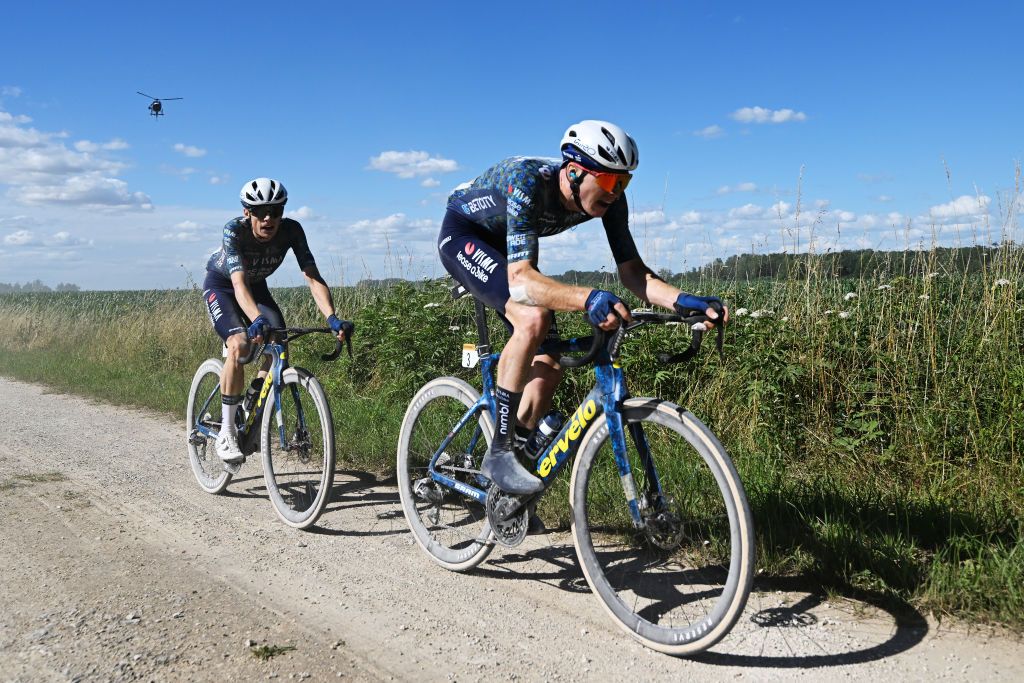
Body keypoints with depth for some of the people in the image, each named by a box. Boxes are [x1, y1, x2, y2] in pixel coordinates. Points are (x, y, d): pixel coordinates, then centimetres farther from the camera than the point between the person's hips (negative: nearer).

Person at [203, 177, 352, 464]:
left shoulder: (291, 230, -27)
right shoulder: (234, 230, -35)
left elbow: (313, 277, -32)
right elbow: (239, 283, -46)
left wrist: (332, 318, -48)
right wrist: (257, 319, -64)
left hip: (257, 286, 4)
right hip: (220, 284, -4)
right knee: (241, 344, -27)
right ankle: (226, 433, -17)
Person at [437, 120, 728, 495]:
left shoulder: (609, 199, -20)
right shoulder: (528, 182, -39)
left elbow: (632, 270, -18)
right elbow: (520, 280, -48)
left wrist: (684, 300, -36)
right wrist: (588, 299, -64)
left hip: (503, 245, 7)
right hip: (462, 235, -7)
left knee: (547, 369, -3)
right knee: (533, 318, -34)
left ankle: (507, 498, 12)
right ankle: (498, 453, -22)